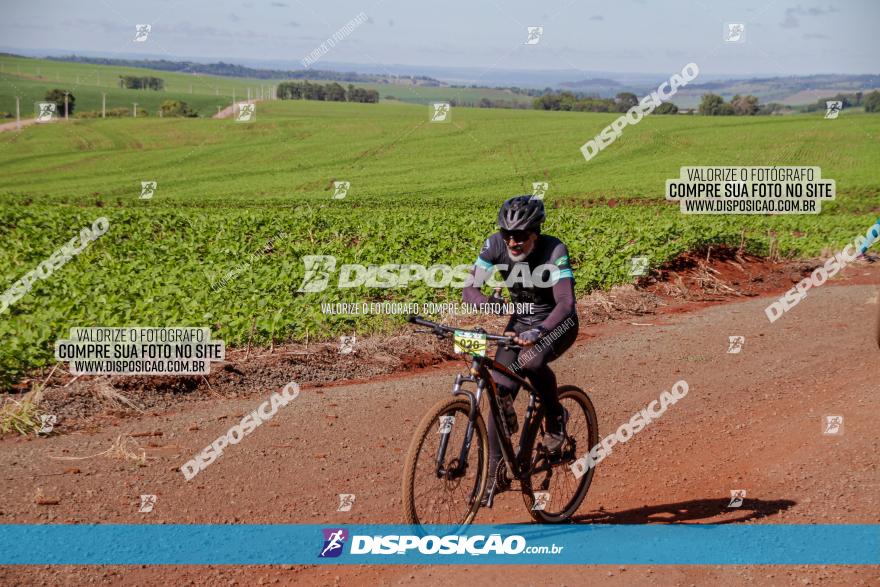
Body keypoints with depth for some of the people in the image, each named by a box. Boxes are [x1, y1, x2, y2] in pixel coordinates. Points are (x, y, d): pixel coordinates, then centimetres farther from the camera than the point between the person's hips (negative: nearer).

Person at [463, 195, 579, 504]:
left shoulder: (554, 251, -29)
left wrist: (538, 331, -56)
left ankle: (555, 417, -8)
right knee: (499, 393, -10)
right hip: (520, 323, 4)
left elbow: (565, 302, -39)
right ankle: (495, 474, 3)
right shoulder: (496, 245, -17)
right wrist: (487, 302, -40)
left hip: (557, 324, -4)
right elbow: (470, 289, -18)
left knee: (531, 359, -37)